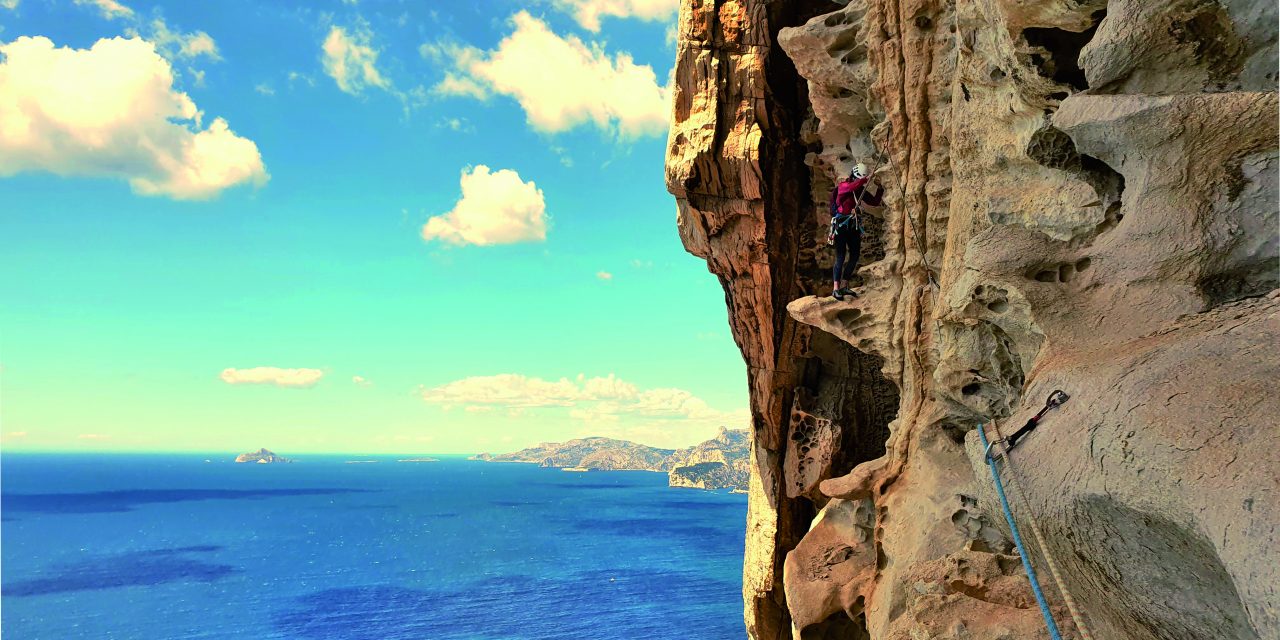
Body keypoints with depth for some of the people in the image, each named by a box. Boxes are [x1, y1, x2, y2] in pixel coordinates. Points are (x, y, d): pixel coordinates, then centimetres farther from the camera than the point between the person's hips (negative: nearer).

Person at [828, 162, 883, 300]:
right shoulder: (842, 186, -7)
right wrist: (865, 179, -32)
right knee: (841, 257, -10)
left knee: (855, 256, 6)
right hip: (841, 226, -7)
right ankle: (835, 289, -8)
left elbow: (875, 202, 12)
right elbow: (851, 187, -31)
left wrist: (879, 188, -1)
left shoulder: (861, 190, 12)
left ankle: (844, 286, 15)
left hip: (854, 226, 7)